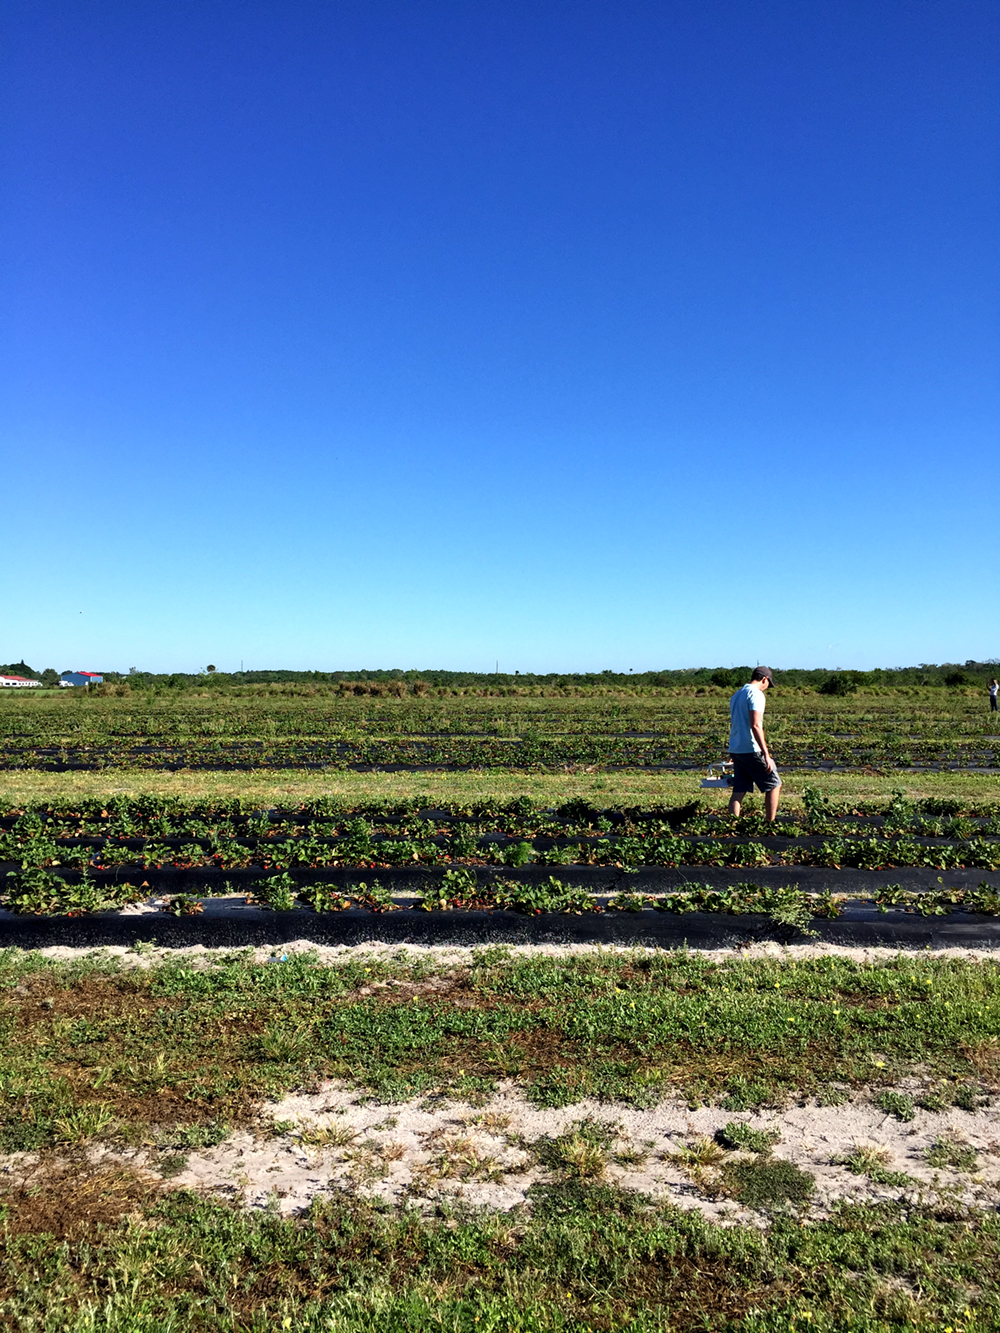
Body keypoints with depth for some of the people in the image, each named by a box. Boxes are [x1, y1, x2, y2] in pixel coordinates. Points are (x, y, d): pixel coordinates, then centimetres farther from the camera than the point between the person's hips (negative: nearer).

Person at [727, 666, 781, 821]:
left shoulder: (736, 695, 17)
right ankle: (770, 824, 6)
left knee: (738, 791, 9)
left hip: (735, 749, 8)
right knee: (774, 785, 5)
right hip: (751, 750, -8)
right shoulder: (756, 694, -10)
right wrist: (766, 754, -20)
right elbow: (755, 726, -20)